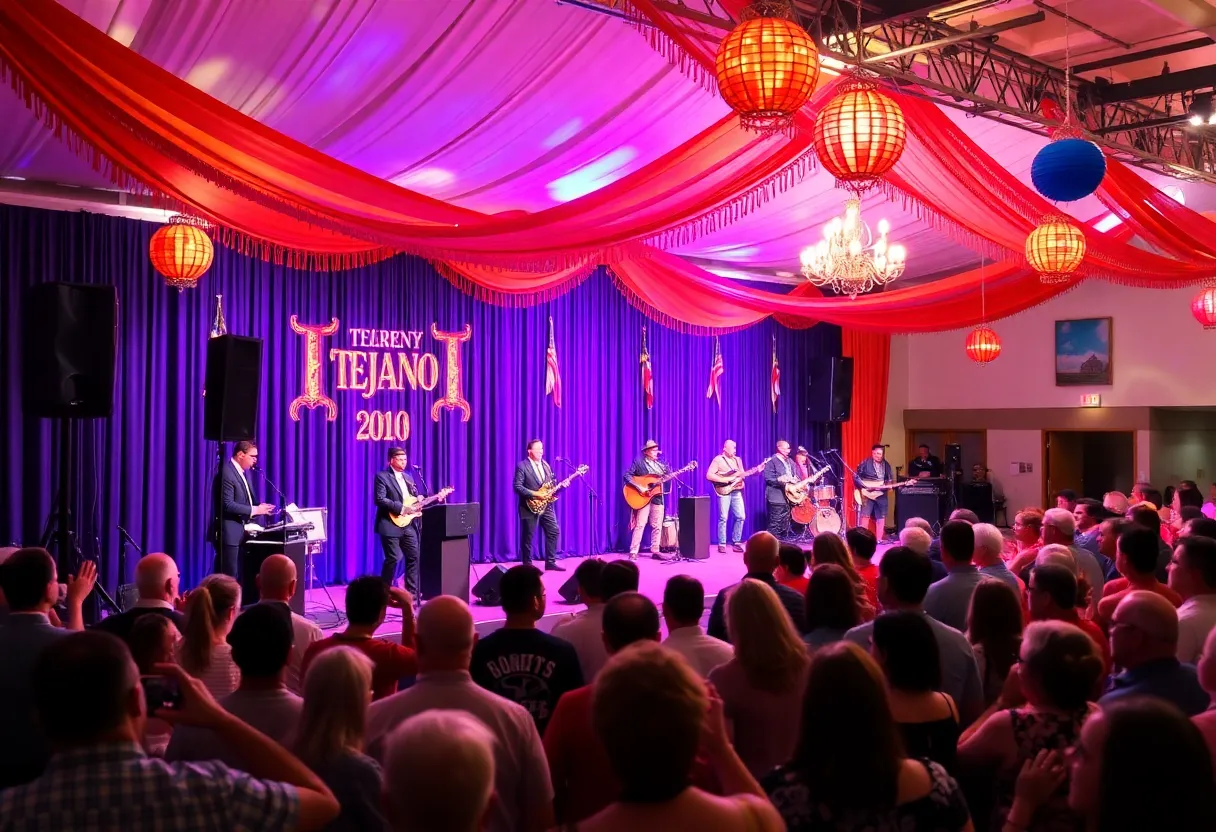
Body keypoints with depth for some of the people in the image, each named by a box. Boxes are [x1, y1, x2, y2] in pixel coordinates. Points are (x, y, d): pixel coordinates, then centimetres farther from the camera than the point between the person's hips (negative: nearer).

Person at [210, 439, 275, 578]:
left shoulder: (243, 472, 15)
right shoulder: (226, 473, -16)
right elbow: (227, 505, -23)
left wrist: (260, 508, 1)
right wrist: (254, 510, -19)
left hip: (240, 533, 10)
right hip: (229, 534, -10)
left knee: (239, 576, 10)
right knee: (229, 578, -8)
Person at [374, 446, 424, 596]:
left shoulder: (408, 477, 18)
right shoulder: (382, 476, -6)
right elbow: (379, 499, -17)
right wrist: (400, 508, -20)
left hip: (408, 525, 7)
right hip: (391, 525, -7)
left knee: (414, 556, 5)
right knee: (393, 558, -7)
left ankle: (412, 591, 13)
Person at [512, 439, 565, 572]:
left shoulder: (545, 465, 12)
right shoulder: (522, 466, -10)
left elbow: (552, 483, 18)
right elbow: (517, 487, -17)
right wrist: (535, 494, -22)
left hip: (546, 506, 7)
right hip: (530, 507, -6)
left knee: (554, 532, 4)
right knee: (527, 537, 1)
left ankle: (550, 563, 12)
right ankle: (527, 565, 11)